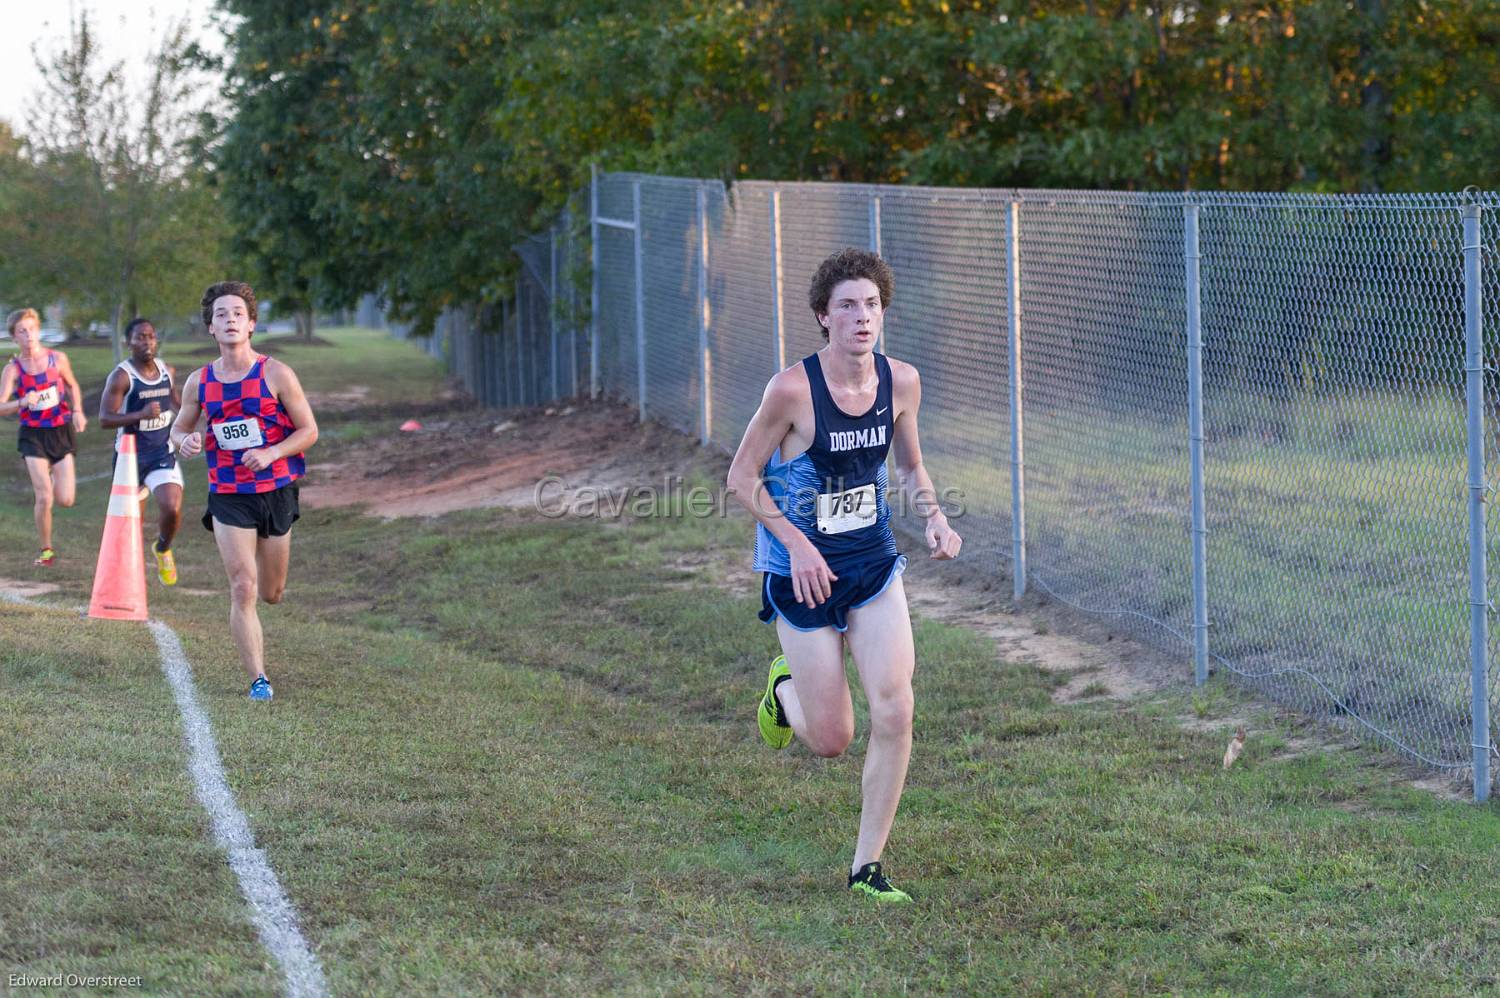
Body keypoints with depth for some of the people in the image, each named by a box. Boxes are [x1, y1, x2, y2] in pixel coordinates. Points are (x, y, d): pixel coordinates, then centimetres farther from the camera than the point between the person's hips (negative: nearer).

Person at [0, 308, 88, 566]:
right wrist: (22, 402, -34)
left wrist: (77, 411, 0)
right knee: (44, 498, -10)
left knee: (65, 499, -3)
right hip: (33, 436, -2)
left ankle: (58, 476, 34)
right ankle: (47, 552, 10)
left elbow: (72, 385, 16)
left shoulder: (57, 359, -4)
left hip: (62, 432, 2)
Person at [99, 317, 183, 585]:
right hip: (131, 458, -3)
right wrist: (141, 415, -31)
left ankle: (163, 549, 15)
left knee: (172, 508, -17)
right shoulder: (121, 376, -13)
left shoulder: (167, 372, 4)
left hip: (163, 455, 3)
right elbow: (105, 418, -19)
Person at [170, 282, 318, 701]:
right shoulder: (199, 383, -1)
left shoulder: (276, 375, -8)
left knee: (271, 594, 12)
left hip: (276, 492, 0)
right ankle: (258, 679, -5)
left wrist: (271, 453, -20)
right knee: (242, 590, -12)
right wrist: (186, 440, -12)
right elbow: (179, 428, 12)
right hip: (228, 497, 0)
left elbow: (309, 430, -4)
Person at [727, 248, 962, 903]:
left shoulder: (901, 383, -5)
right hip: (804, 573, -4)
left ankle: (867, 866, 5)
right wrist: (796, 544, -19)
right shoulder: (792, 389, -20)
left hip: (873, 563, 4)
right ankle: (785, 687, 39)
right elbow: (742, 476, -10)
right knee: (831, 740, 1)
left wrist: (934, 518, -6)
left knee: (894, 713, -10)